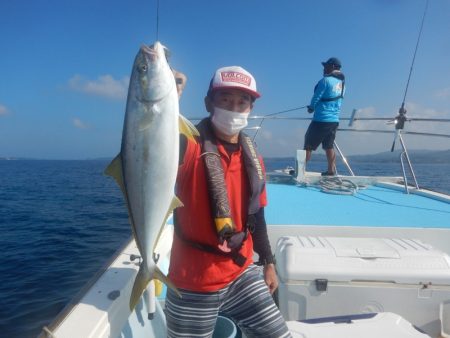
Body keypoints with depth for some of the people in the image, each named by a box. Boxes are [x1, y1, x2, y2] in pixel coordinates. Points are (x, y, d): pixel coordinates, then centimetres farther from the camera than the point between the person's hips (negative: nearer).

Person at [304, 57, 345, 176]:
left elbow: (316, 98, -10)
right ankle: (331, 170, 11)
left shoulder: (326, 80, -12)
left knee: (308, 145, -1)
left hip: (321, 119, -7)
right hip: (334, 120, 8)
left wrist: (311, 108, 11)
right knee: (329, 146, 12)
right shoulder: (342, 82, 12)